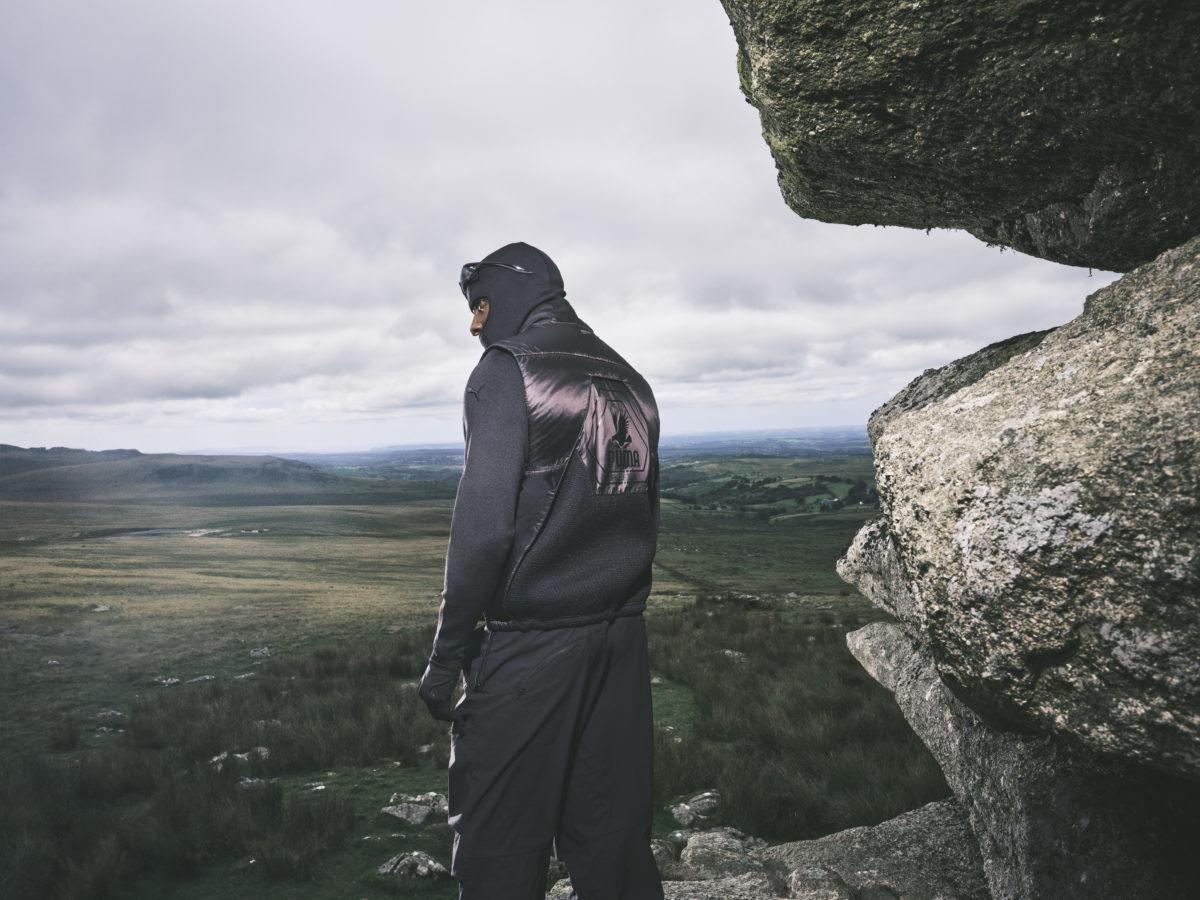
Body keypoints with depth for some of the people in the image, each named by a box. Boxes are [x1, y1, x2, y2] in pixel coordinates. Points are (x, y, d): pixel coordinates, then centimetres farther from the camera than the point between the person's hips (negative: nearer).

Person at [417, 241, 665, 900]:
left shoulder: (508, 369, -9)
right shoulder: (628, 380, 13)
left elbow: (484, 522, -17)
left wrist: (446, 655, -12)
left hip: (531, 646, -7)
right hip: (623, 637, 7)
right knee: (613, 837, 16)